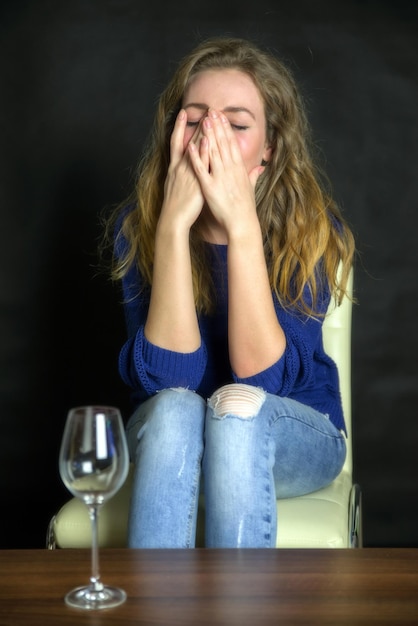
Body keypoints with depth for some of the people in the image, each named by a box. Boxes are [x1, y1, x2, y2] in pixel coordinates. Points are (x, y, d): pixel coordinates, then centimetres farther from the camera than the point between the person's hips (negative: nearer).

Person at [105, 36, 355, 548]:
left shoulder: (313, 227, -16)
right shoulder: (137, 223, -12)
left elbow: (261, 377, -26)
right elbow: (166, 378, -23)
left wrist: (242, 226, -33)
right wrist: (174, 224, -31)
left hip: (297, 437, 0)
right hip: (165, 437, 1)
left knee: (237, 408, -34)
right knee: (174, 409, -33)